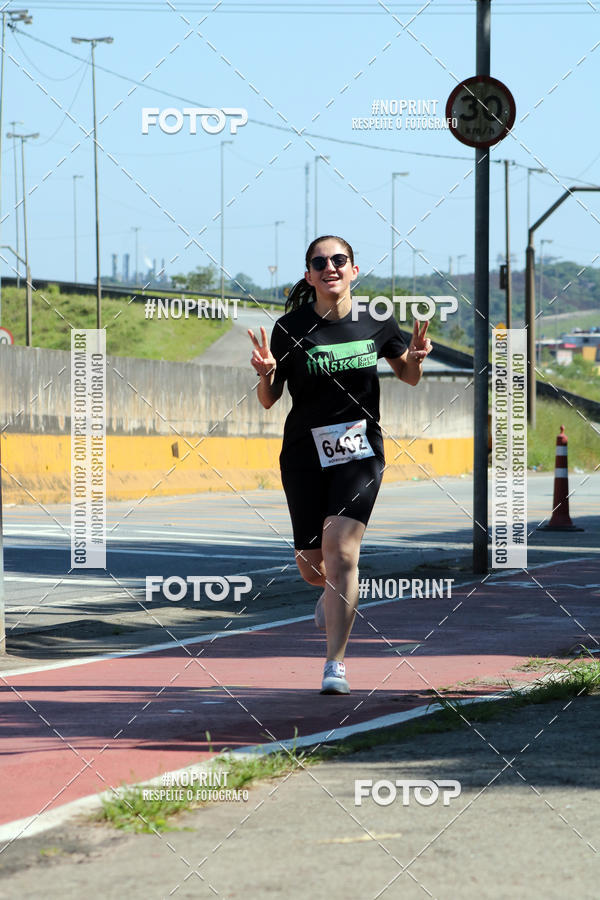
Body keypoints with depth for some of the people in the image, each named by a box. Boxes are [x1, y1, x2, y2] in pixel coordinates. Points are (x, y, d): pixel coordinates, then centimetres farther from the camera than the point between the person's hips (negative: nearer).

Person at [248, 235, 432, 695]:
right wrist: (267, 373, -22)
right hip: (305, 453, 1)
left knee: (340, 549, -18)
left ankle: (336, 663, -10)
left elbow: (408, 375, 15)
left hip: (361, 450, -1)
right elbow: (268, 400, 0)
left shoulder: (377, 322, -1)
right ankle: (333, 592, 47)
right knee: (311, 563, 7)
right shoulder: (291, 328, -7)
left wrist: (416, 358, -8)